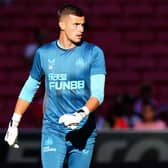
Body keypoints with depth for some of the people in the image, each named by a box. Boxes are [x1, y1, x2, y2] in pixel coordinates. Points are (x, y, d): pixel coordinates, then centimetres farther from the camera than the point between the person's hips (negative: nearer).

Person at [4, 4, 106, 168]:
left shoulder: (94, 53, -2)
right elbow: (29, 89, 17)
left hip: (83, 131, 0)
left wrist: (82, 114, -29)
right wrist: (14, 122, 17)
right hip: (53, 130, 0)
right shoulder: (44, 53, 4)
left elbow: (97, 93, -10)